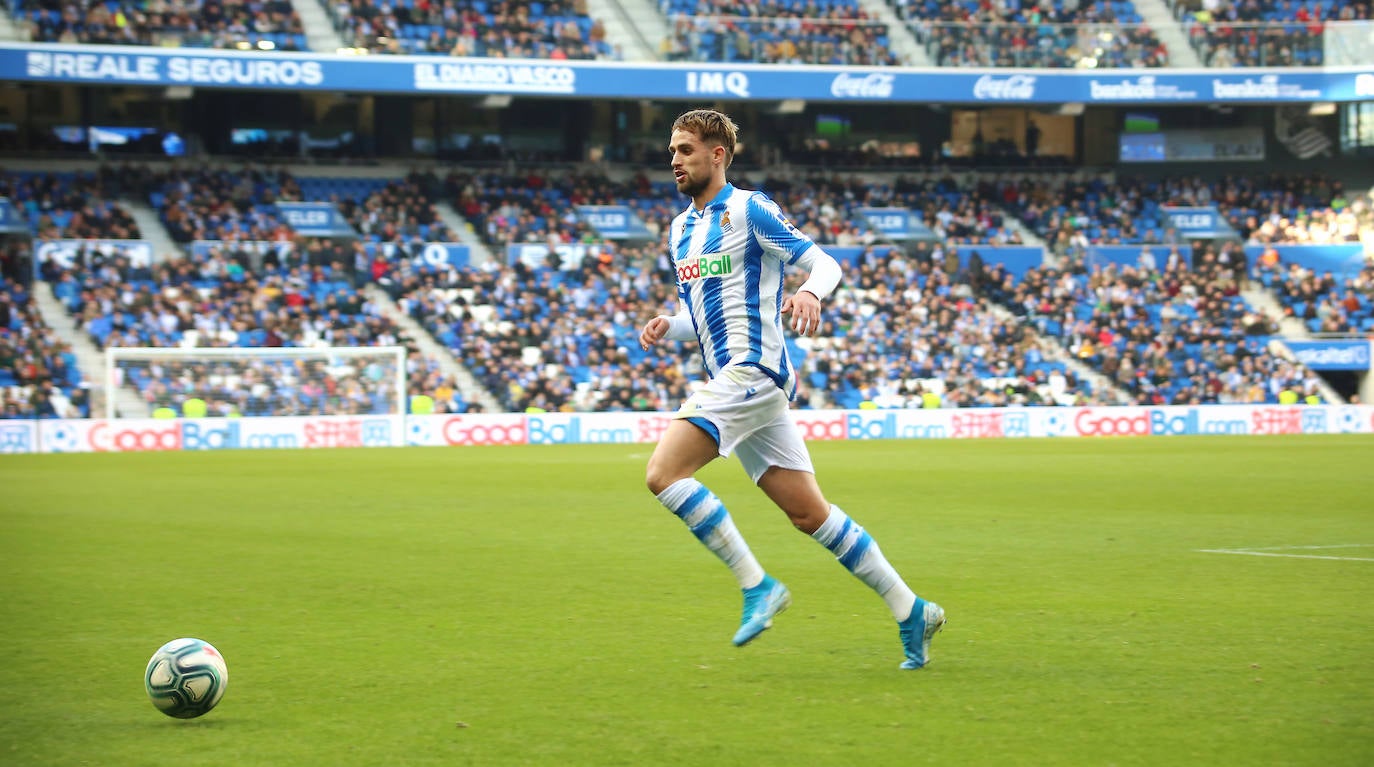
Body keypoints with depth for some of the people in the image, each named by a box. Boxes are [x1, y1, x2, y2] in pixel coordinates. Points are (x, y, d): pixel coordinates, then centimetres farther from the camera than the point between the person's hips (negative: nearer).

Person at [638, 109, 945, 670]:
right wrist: (666, 327, 6)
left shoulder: (748, 209, -5)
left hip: (751, 371, -8)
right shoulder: (680, 229, 19)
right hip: (729, 377, 8)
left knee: (663, 473, -19)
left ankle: (756, 585, -14)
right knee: (809, 513, 7)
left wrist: (809, 292, -29)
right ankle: (910, 610, 12)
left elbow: (825, 263, -7)